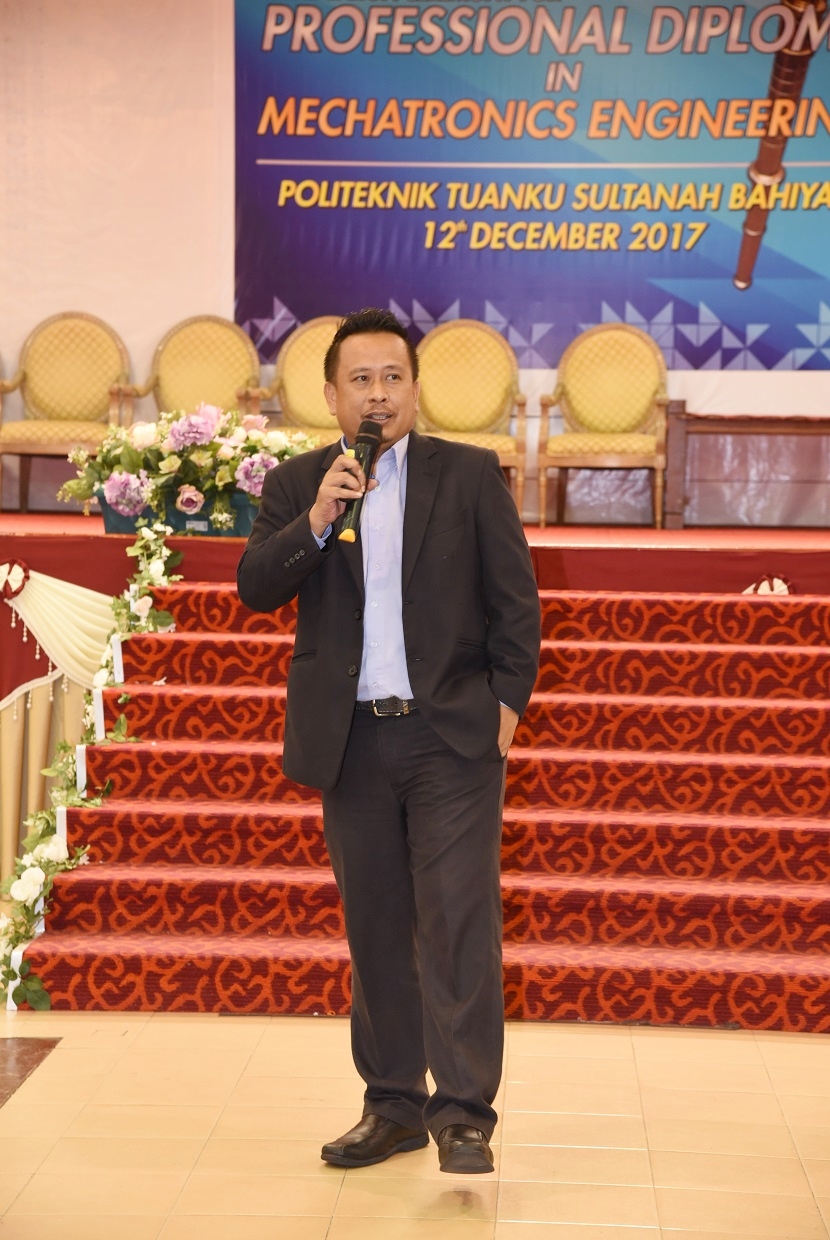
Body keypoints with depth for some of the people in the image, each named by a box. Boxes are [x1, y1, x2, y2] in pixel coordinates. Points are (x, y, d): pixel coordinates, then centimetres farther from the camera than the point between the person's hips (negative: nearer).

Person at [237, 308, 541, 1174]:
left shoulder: (472, 475, 4)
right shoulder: (295, 485, 8)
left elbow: (515, 597, 4)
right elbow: (255, 590, -3)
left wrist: (508, 700, -2)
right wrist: (314, 520, -16)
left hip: (453, 736, -2)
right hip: (351, 741, 3)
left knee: (459, 922, -7)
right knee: (375, 930, 10)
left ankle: (463, 1112, -2)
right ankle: (393, 1104, 21)